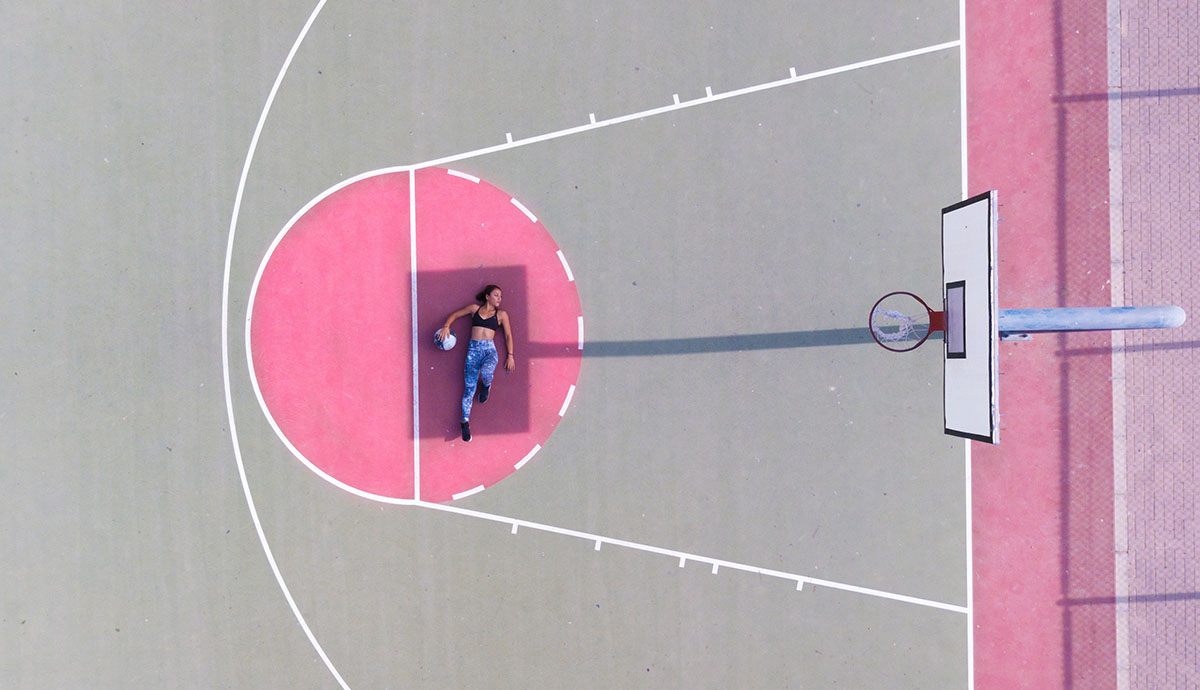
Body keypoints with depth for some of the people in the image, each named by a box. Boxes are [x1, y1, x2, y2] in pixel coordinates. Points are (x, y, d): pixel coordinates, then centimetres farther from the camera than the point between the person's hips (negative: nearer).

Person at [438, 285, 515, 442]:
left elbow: (508, 335, 10)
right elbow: (455, 315, 20)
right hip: (473, 349, 1)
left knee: (486, 372, -33)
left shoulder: (501, 314, 12)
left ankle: (486, 386, 4)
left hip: (490, 349, -1)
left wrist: (510, 355, 2)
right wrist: (446, 326, 1)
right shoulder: (474, 308, 14)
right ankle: (465, 421, -5)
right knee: (470, 386, -8)